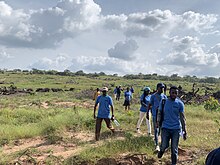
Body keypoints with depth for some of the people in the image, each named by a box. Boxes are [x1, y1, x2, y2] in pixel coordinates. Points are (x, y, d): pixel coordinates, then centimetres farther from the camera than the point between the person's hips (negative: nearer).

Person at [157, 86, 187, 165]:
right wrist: (158, 121, -15)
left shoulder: (180, 103, 0)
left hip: (176, 129, 0)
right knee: (164, 145, -7)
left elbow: (182, 117, 2)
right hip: (165, 128, 0)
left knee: (174, 149, 3)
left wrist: (184, 130, -1)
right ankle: (161, 150, 29)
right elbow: (159, 113, 6)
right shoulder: (163, 102, 1)